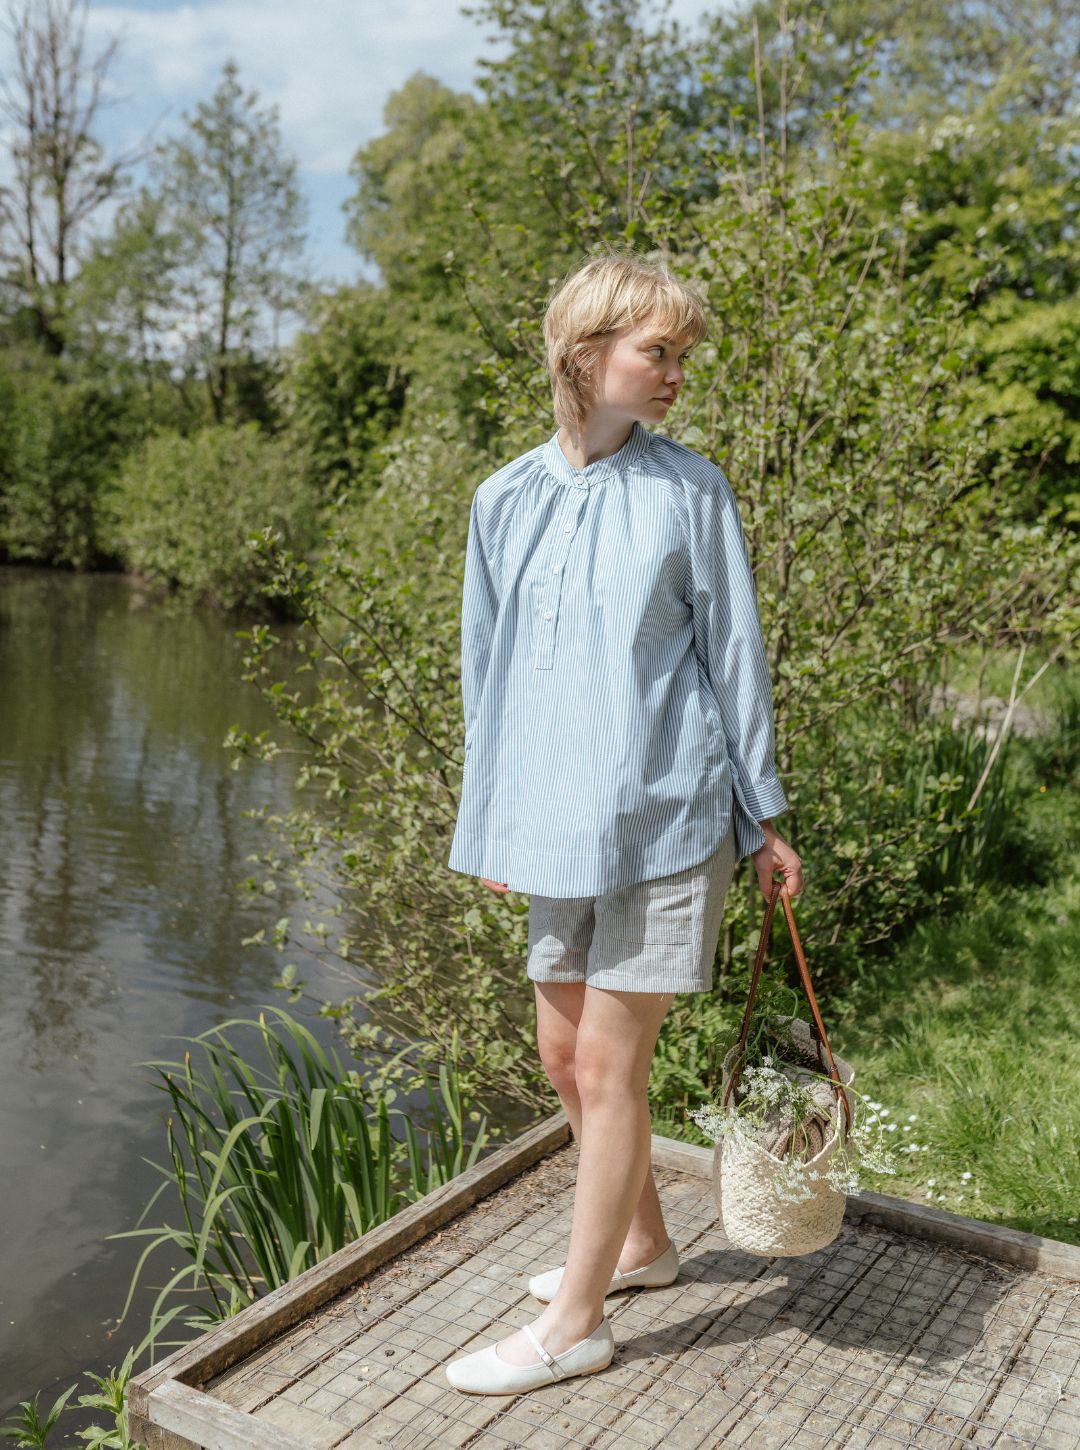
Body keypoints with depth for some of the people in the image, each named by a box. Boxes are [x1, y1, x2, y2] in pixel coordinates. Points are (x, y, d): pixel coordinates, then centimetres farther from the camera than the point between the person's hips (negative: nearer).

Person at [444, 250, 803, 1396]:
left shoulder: (690, 489, -3)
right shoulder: (505, 499, 5)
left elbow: (732, 653, 0)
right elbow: (488, 670, 11)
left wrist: (762, 818, 1)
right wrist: (490, 823, 12)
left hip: (664, 815, -4)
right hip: (557, 824, 5)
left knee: (607, 1065, 0)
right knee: (566, 1057, 14)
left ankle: (576, 1321, 17)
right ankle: (641, 1240, 38)